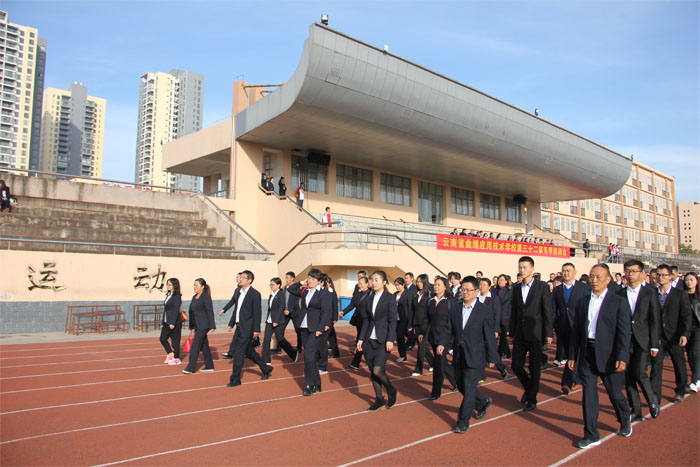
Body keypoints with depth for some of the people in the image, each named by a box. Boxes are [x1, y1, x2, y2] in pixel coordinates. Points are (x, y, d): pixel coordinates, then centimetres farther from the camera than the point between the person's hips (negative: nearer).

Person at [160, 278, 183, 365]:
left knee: (175, 340, 1)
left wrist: (173, 323, -21)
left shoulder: (177, 296, -14)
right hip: (166, 322, 9)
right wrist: (164, 322, 17)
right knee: (163, 338, 9)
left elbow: (176, 310, -18)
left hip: (175, 322, -9)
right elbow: (166, 309, 16)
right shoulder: (168, 295, 12)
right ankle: (170, 354, 24)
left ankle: (176, 358, 13)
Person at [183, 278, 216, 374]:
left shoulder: (206, 297, -12)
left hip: (203, 326, -9)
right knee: (204, 345, 13)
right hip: (197, 326, 9)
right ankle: (209, 366, 21)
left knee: (195, 345, -9)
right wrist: (192, 326, 19)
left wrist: (212, 326, -18)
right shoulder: (194, 297, 13)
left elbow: (210, 312, -15)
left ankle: (190, 367, -5)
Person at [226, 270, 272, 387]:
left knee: (238, 352, -5)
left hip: (247, 329, -8)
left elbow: (257, 313, -14)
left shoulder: (255, 294, -13)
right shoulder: (240, 292, 11)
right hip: (239, 327, 8)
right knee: (248, 350, 17)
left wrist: (256, 330, -17)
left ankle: (235, 379, 6)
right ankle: (265, 369, 32)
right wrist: (231, 324, 16)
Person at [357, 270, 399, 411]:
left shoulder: (389, 298, -7)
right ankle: (379, 399, 23)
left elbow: (392, 321, -9)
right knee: (372, 371, 8)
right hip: (370, 340, 6)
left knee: (377, 370, -13)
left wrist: (390, 340, -16)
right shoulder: (369, 298, 9)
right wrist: (361, 338, 8)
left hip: (383, 340, -6)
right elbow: (366, 320, 12)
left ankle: (391, 391, 15)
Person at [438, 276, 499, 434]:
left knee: (469, 389, -4)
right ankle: (483, 402, 43)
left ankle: (463, 422, 10)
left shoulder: (485, 311, -9)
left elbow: (490, 336, -4)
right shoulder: (455, 307, 2)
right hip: (458, 356, 5)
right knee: (461, 386, 17)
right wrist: (443, 344, -11)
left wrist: (492, 358, -2)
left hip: (475, 357, -5)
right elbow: (448, 330, 5)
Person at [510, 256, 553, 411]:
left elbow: (547, 311, -6)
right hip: (520, 335, 4)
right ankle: (528, 387, 32)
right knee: (516, 366, 4)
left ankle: (532, 399, 19)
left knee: (535, 368, 4)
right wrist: (512, 333, 10)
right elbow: (513, 312, 11)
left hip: (535, 334, -4)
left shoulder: (542, 286, -5)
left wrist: (548, 334, -9)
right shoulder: (516, 288, 9)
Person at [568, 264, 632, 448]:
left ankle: (625, 421, 41)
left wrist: (622, 357, -17)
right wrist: (572, 356, 8)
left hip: (608, 356, -3)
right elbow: (576, 330, 11)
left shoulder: (619, 302, -4)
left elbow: (624, 332, -9)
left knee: (615, 393, 10)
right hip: (587, 355, 3)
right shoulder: (583, 302, 9)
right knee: (588, 394, 3)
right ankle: (591, 436, 13)